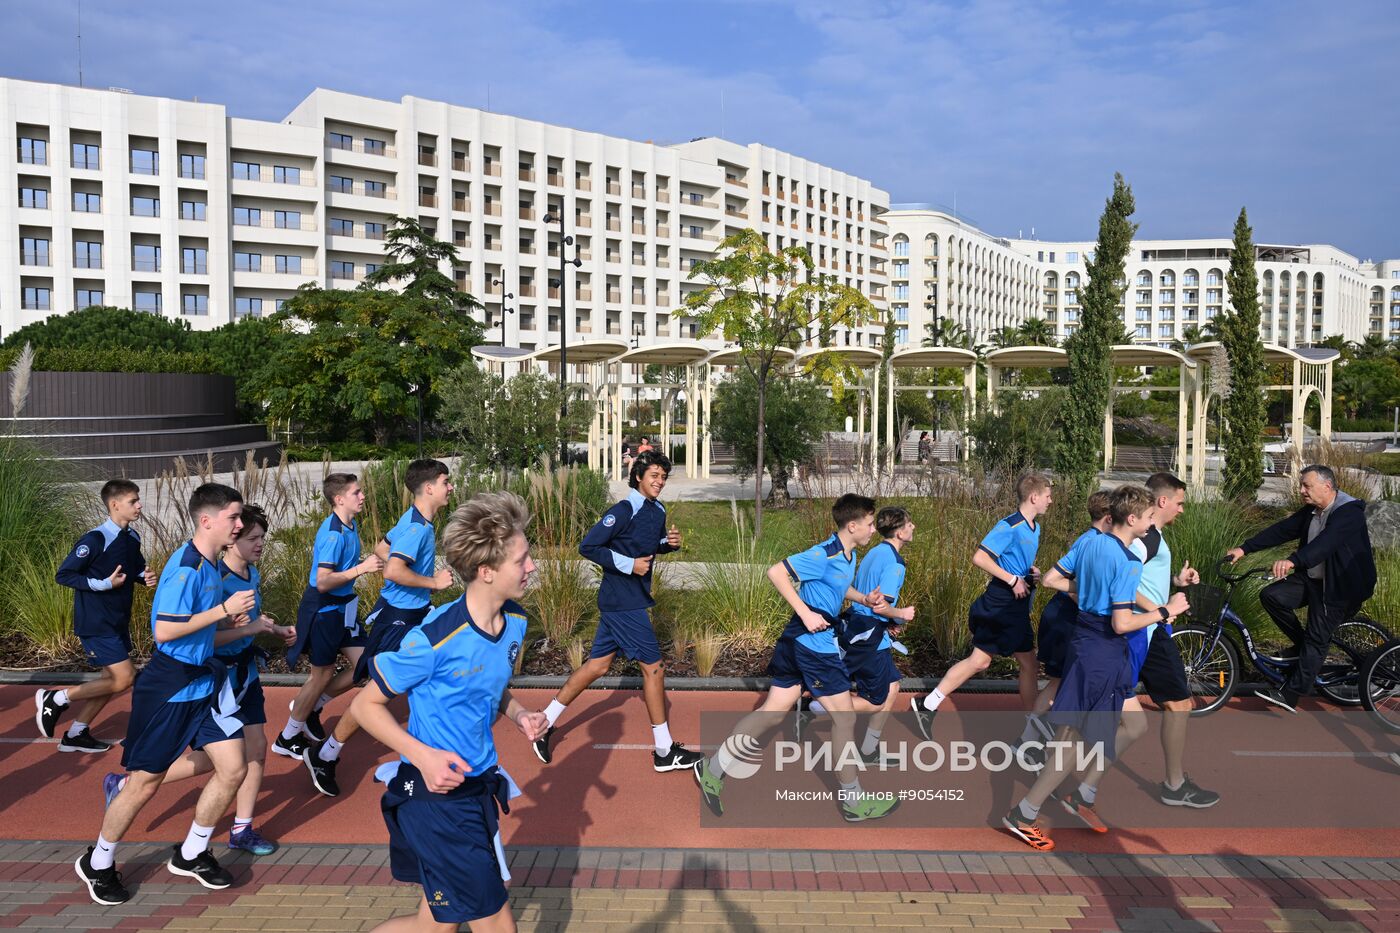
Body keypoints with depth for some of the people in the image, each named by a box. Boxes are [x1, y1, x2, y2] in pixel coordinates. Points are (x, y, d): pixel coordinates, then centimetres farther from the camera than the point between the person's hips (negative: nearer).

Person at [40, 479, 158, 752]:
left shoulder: (133, 538, 4)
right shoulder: (95, 540, -20)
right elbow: (63, 575, -18)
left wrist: (146, 576, -1)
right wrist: (104, 584, -21)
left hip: (118, 621, 9)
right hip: (96, 623, -9)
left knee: (112, 680, 14)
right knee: (124, 678, -10)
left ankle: (75, 734, 27)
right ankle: (54, 699, 6)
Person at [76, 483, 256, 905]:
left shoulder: (212, 565, 5)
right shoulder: (185, 567, -22)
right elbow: (164, 631, -27)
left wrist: (233, 618, 3)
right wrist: (223, 609, -23)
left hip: (205, 680, 8)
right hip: (170, 688, -8)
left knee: (233, 768, 5)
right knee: (145, 782, 6)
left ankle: (191, 855, 25)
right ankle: (97, 864, 29)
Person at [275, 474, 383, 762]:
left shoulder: (352, 526, 3)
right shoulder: (333, 533, -24)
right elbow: (322, 582, -28)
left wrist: (370, 563, 2)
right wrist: (361, 569, -30)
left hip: (342, 607, 8)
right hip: (322, 610, -8)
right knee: (323, 674, 4)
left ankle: (312, 706, 26)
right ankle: (287, 739, 22)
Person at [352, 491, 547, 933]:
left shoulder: (515, 621, -1)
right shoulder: (434, 639, -23)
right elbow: (365, 706, -12)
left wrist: (519, 715, -3)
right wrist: (422, 756, -24)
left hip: (480, 789, 8)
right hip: (436, 796, -7)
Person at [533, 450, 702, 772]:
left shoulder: (658, 511, 9)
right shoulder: (624, 510, -17)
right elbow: (588, 546, -19)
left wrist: (670, 542, 3)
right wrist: (629, 564, -20)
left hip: (632, 599, 9)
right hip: (623, 601, -9)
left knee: (598, 665, 13)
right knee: (653, 667, -2)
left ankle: (546, 723, 24)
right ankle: (665, 751, 9)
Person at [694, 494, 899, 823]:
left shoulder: (849, 556, 10)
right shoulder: (825, 554, -19)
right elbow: (776, 573, -22)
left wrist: (865, 599, 11)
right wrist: (806, 614, -24)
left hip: (798, 643, 10)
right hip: (814, 644, -9)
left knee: (773, 710, 11)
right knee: (844, 717, 2)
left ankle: (713, 769, 15)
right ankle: (853, 800, 16)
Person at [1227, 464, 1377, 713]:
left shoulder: (1349, 512, -22)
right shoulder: (1311, 511, 5)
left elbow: (1327, 541, -39)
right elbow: (1282, 530, 2)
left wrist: (1292, 561, -54)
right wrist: (1244, 548, -7)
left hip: (1339, 587, -8)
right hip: (1310, 578, 8)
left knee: (1316, 640, -6)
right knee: (1270, 596, -9)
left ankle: (1290, 695, -3)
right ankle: (1304, 644, 10)